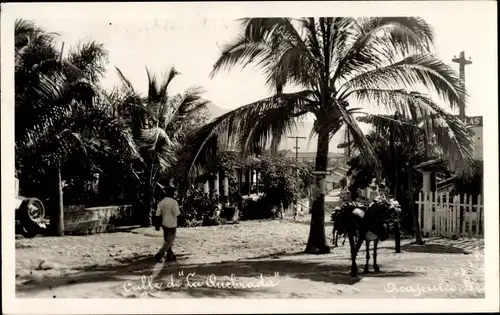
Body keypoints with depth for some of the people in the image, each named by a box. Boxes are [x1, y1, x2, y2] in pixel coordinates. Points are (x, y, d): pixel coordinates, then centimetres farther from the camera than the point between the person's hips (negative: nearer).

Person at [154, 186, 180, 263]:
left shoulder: (161, 202, 2)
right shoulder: (174, 202, -17)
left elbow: (158, 214, 1)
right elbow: (177, 214, -17)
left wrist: (157, 224, 5)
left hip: (164, 224, 7)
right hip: (172, 225, -7)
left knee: (167, 241, 17)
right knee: (169, 242, 0)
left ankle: (170, 256, 23)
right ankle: (159, 255, -9)